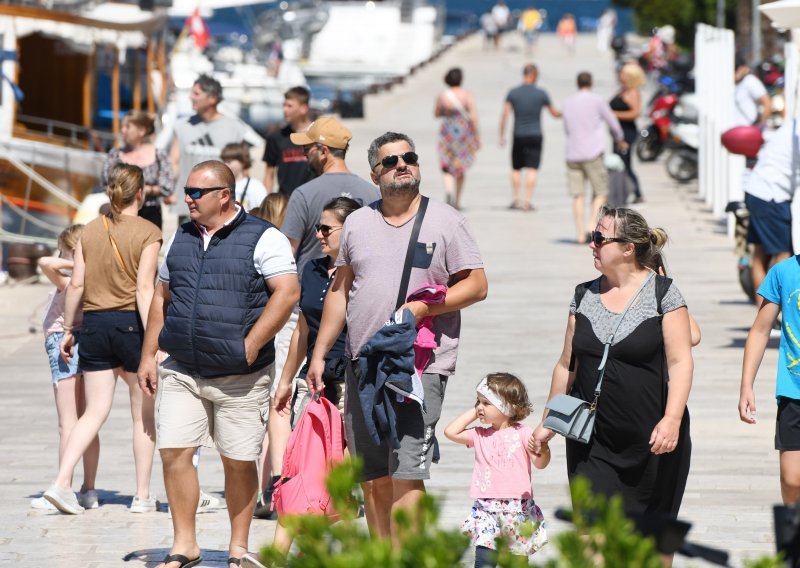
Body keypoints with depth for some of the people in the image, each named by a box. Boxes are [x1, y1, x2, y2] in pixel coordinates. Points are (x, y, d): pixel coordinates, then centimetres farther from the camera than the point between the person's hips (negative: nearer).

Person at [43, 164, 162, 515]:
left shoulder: (91, 230, 6)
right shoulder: (147, 232, -7)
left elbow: (76, 285, 5)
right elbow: (144, 288, -15)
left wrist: (68, 330, 14)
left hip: (94, 324, 4)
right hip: (131, 322, -4)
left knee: (95, 411, 8)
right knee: (143, 414, 8)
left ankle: (61, 482, -8)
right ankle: (143, 496, 11)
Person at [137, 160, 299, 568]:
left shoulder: (262, 238, -4)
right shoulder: (181, 239, 14)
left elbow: (287, 292, -12)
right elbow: (161, 298, 21)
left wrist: (250, 346, -17)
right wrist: (148, 356, 14)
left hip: (239, 377, -5)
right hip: (181, 371, 5)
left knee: (239, 461, 2)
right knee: (174, 453, -4)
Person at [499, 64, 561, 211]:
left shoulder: (513, 93, -2)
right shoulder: (541, 94, -4)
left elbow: (504, 115, -5)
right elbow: (554, 113, 6)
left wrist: (502, 135, 1)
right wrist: (563, 113, 28)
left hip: (518, 137, 2)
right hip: (535, 136, -2)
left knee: (516, 168, 14)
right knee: (532, 169, -1)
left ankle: (516, 199, 14)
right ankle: (528, 201, -7)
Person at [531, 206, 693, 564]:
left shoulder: (662, 293, -3)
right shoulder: (585, 296, 10)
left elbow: (680, 362, -8)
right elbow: (567, 365, 17)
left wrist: (672, 420, -20)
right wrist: (548, 424, 18)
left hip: (651, 441, -3)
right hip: (592, 441, 3)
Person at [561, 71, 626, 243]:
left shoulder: (567, 103, 11)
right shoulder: (597, 101, -2)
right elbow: (612, 123, 7)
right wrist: (620, 140, 26)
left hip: (572, 154, 4)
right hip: (592, 154, -4)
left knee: (577, 195, 4)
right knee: (601, 192, 5)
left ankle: (580, 233, -1)